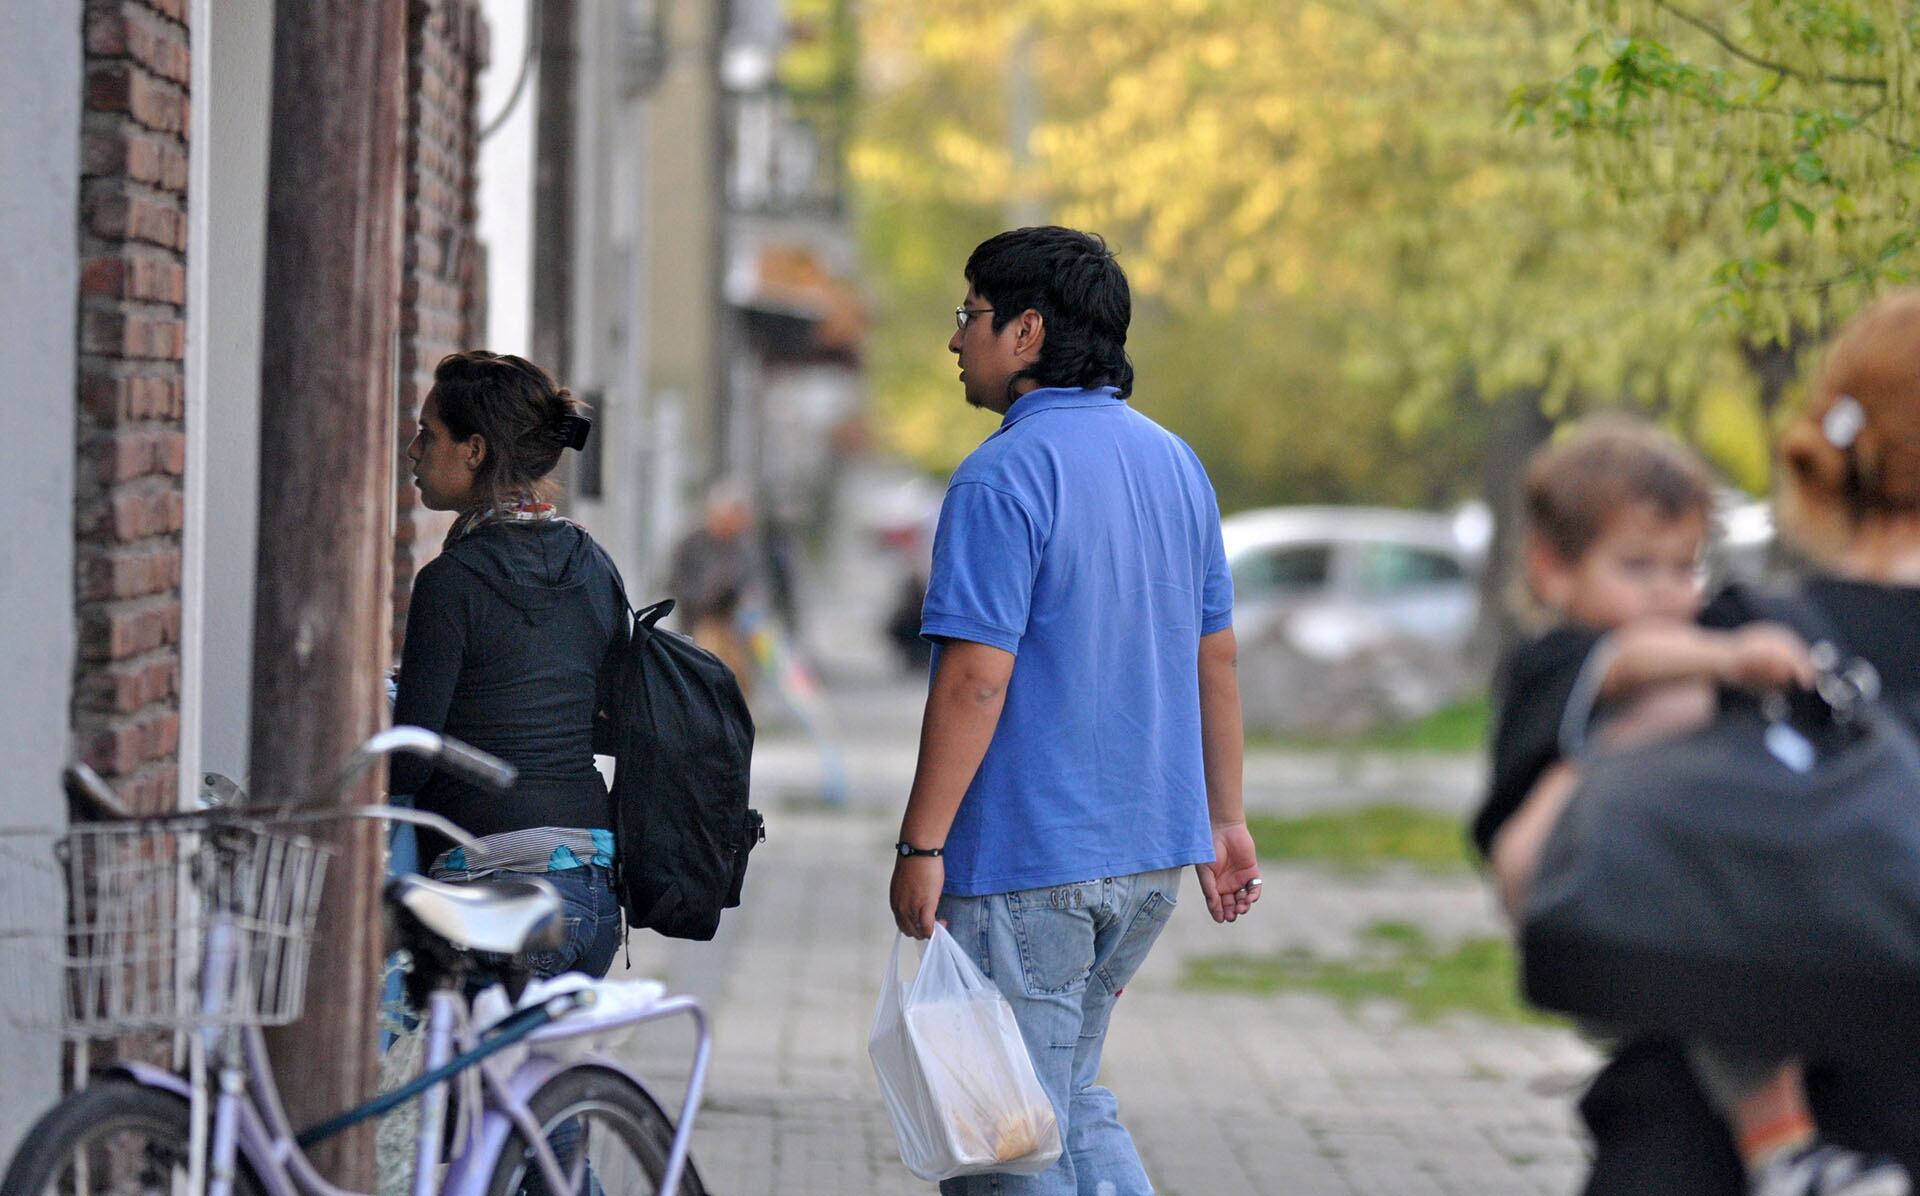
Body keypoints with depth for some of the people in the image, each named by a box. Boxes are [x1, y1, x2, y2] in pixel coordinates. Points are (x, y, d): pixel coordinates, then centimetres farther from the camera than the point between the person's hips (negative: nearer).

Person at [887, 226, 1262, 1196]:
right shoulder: (1172, 460, 11)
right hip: (1155, 848, 8)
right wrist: (1224, 821, 20)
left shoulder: (1004, 475, -15)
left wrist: (922, 844, -16)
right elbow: (1216, 657, 15)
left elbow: (977, 680, -20)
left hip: (1026, 857, -8)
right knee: (1067, 1093, 21)